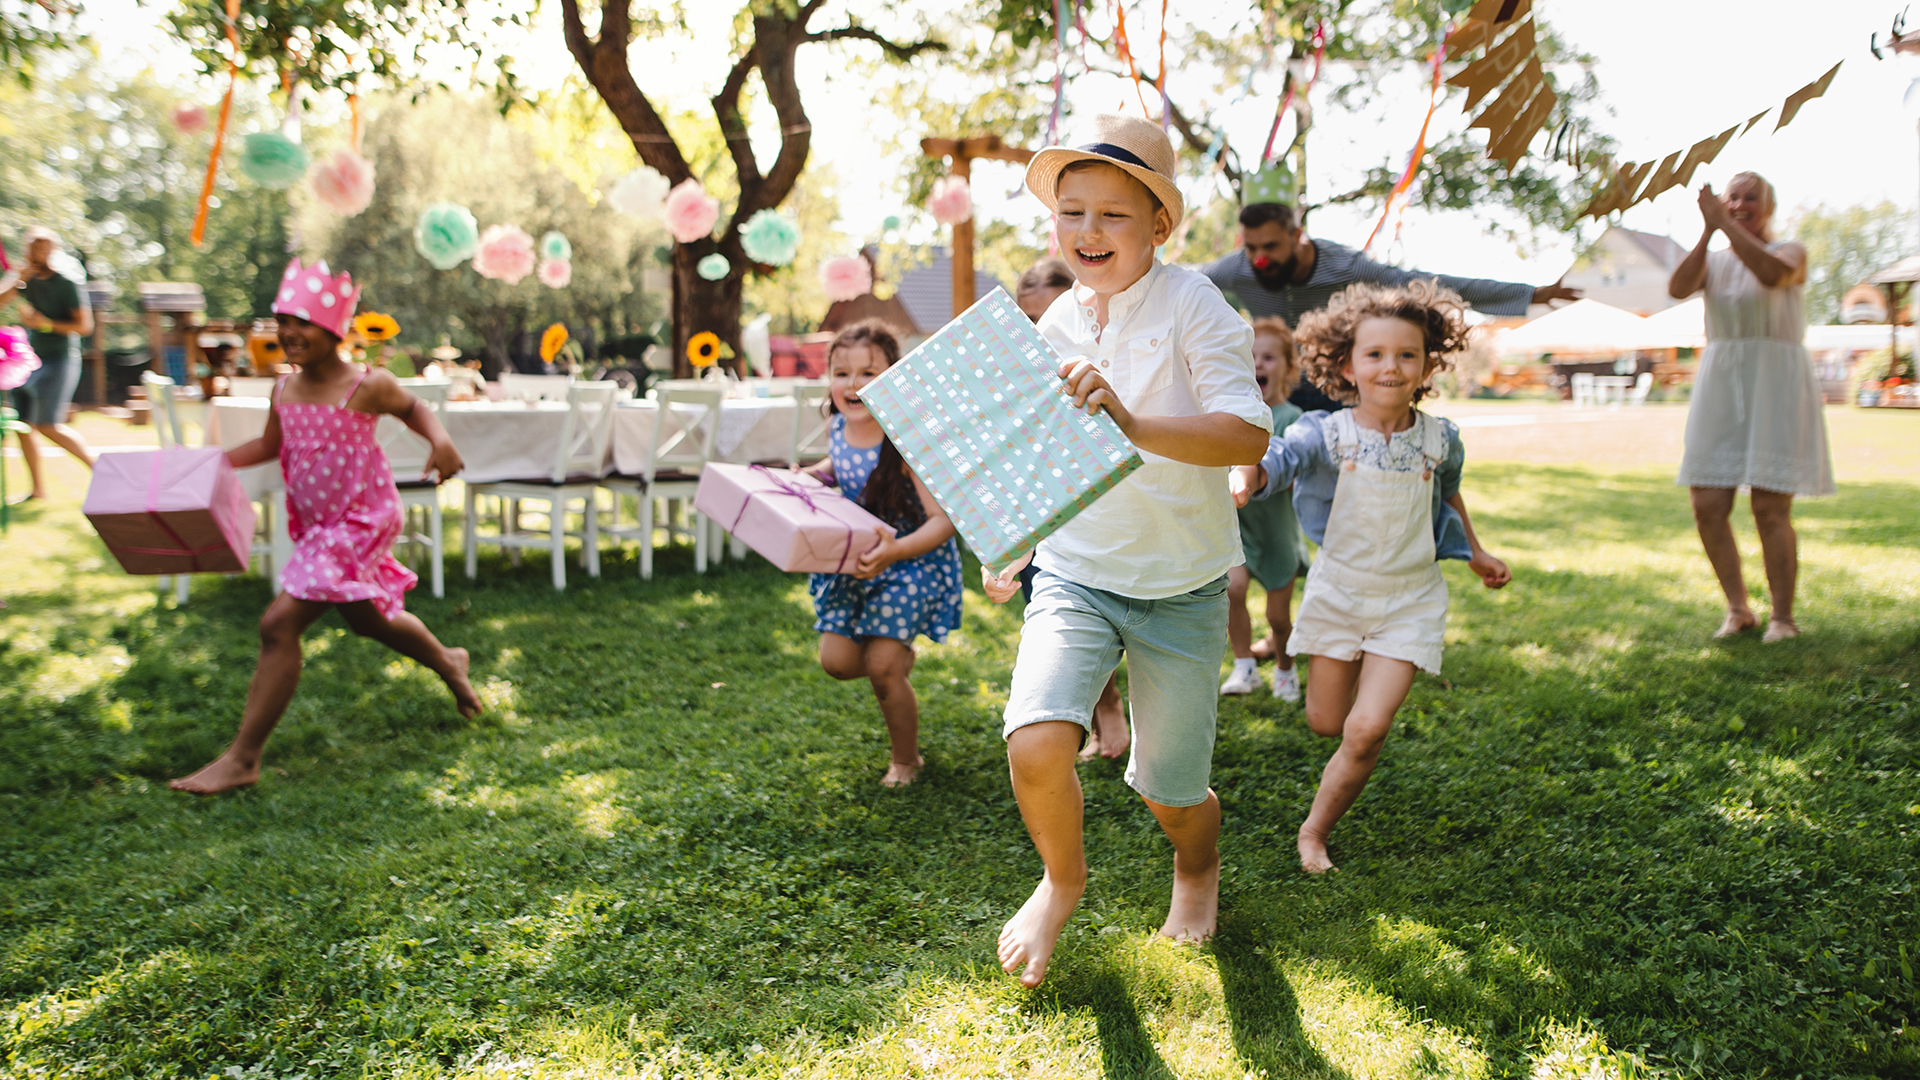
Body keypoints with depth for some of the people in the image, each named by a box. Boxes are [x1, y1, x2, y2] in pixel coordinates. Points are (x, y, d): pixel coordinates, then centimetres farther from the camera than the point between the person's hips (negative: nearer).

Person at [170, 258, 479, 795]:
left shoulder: (366, 387, -15)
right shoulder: (284, 390, 3)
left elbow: (413, 408, 4)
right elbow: (270, 445, 19)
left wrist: (441, 440, -16)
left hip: (359, 525, -8)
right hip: (313, 527, 8)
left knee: (279, 624, -15)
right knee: (367, 619, 24)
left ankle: (242, 758, -6)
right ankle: (447, 661, 53)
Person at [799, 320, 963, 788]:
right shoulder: (838, 427, -6)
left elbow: (943, 519, -30)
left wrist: (894, 552, -45)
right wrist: (808, 476, -1)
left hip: (913, 561, -6)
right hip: (857, 557, 6)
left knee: (880, 668, -8)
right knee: (837, 661, 3)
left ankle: (906, 760, 18)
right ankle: (899, 656, 38)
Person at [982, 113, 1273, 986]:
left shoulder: (1192, 306, -11)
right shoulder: (1055, 325, 4)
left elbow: (1248, 434, -23)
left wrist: (1132, 424, -36)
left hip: (1181, 589, -2)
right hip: (1075, 576, 3)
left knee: (1171, 795, 8)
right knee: (1035, 746, -20)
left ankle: (1197, 868, 48)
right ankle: (1063, 879, 14)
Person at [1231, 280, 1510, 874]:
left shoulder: (1439, 439, -6)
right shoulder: (1326, 432, -15)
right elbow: (1274, 458, -33)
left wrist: (1475, 552, 24)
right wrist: (1243, 480, -56)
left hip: (1410, 600, 0)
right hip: (1338, 590, 0)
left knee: (1366, 731, -10)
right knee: (1325, 722, 12)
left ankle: (1315, 831, 11)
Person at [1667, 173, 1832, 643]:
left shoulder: (1791, 252, 3)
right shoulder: (1713, 260, 14)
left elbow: (1772, 274, -22)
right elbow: (1678, 287, -9)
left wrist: (1724, 223, -21)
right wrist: (1707, 231, -18)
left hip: (1775, 387, -4)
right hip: (1721, 388, 4)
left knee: (1770, 507, -8)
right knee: (1708, 507, -2)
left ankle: (1783, 616, 5)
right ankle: (1738, 608, 14)